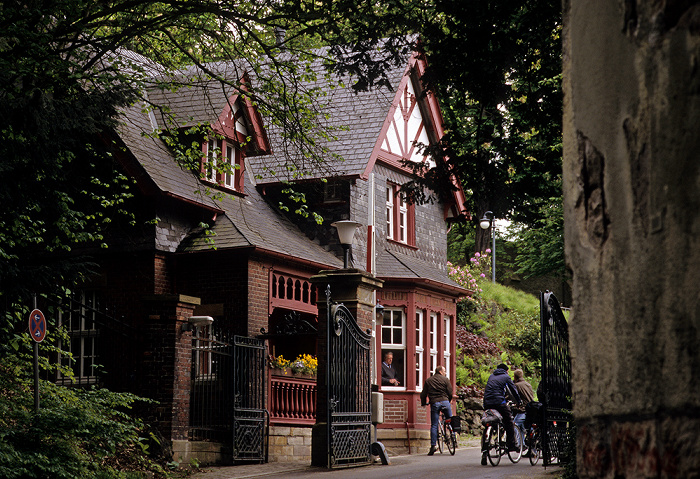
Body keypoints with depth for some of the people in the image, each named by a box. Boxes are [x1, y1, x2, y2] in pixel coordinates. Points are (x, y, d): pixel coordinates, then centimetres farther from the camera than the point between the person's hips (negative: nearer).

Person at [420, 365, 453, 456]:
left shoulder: (428, 381, 13)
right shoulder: (445, 380, 7)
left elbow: (423, 394, 12)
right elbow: (450, 392, 4)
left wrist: (423, 403, 26)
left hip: (434, 403, 1)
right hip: (445, 402, -1)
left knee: (434, 425, 1)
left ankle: (433, 445, -6)